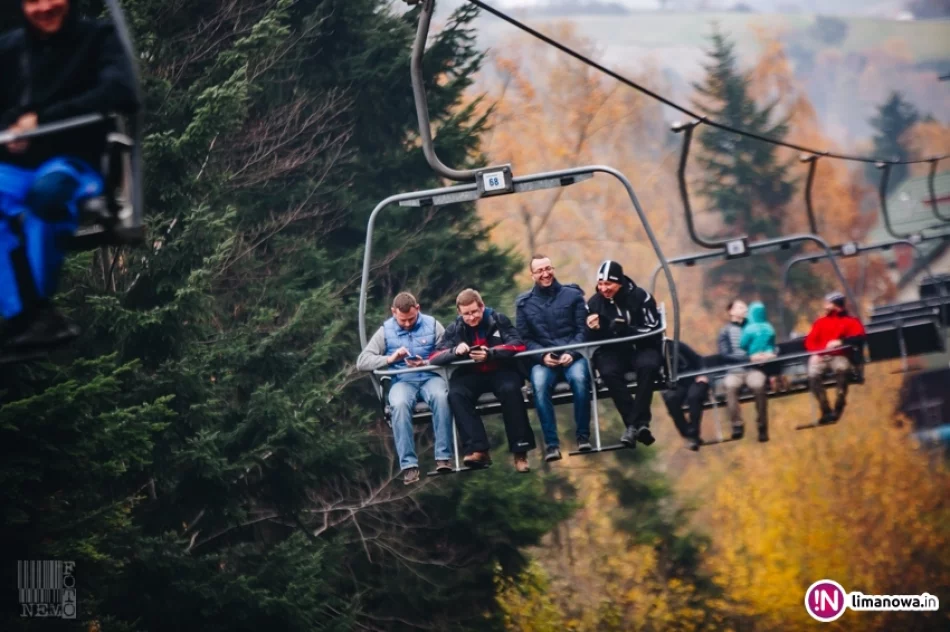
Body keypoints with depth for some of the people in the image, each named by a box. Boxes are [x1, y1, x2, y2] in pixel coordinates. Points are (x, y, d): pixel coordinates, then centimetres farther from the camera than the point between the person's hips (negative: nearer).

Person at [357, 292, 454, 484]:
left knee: (441, 396, -36)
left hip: (430, 377, 0)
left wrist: (426, 363, -18)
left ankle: (443, 457, -31)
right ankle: (408, 464, -34)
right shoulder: (385, 331, 6)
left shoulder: (432, 325, 6)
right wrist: (390, 359, -16)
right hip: (402, 381, 0)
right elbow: (361, 362, 0)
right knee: (399, 404, -36)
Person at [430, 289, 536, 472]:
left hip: (500, 371, -2)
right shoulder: (455, 329, 2)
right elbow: (434, 358, -5)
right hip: (471, 375, 2)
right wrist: (456, 351, -27)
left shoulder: (499, 320, -3)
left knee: (510, 389, -35)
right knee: (456, 393, -30)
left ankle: (520, 449, -28)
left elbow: (519, 345, -14)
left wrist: (490, 353, -30)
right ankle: (477, 449, -34)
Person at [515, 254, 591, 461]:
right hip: (542, 359, 0)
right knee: (539, 384, -34)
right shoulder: (524, 303, 9)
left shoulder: (573, 295, 7)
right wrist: (543, 356, -12)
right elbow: (525, 339, 6)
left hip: (572, 356, 0)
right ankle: (551, 442, -31)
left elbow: (582, 330, 3)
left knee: (579, 378, -35)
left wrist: (571, 353, -14)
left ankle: (583, 435, -22)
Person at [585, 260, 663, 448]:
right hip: (612, 351, 2)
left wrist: (625, 330, -27)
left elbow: (653, 329, -13)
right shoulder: (594, 303, 0)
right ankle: (637, 423, -33)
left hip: (642, 348, -2)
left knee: (648, 366, -36)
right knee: (609, 372, -33)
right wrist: (593, 330, -20)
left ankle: (635, 423, -35)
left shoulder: (640, 297, -8)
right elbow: (593, 339, 4)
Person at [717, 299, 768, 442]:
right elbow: (725, 355, -3)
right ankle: (737, 425, -28)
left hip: (754, 368, 1)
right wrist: (749, 358, -14)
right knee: (730, 385, -37)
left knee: (758, 385, -34)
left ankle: (762, 426, -23)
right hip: (734, 370, -1)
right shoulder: (725, 332, 10)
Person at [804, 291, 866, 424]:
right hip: (821, 357, 3)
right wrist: (815, 353, -6)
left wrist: (840, 342, -16)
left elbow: (860, 337, -3)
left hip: (839, 356, -3)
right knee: (813, 374, -27)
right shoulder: (820, 322, 23)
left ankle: (839, 407, -26)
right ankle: (826, 411, -25)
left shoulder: (851, 321, 13)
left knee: (841, 369, -36)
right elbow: (810, 341, 16)